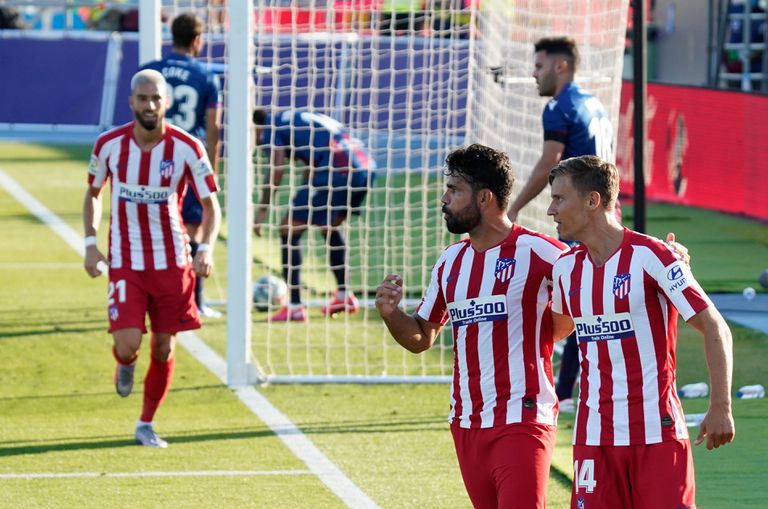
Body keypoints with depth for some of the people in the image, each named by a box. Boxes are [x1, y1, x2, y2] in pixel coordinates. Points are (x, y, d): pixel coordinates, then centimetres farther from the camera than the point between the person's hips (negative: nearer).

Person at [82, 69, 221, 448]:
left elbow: (211, 205, -4)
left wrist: (206, 249, -20)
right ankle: (124, 364, 23)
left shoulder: (187, 148, -10)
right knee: (127, 345, -15)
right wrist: (90, 243, 0)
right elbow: (93, 194, 11)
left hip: (171, 261, 1)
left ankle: (146, 424, 25)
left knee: (164, 348, 6)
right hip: (125, 263, -1)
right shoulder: (109, 145, -6)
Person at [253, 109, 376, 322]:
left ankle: (294, 306, -5)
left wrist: (262, 210, -4)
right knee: (330, 226, 31)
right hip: (366, 164, 9)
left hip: (337, 170, -9)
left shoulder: (271, 128, 7)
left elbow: (277, 168, -8)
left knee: (289, 230, 0)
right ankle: (345, 296, 36)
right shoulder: (295, 121, 32)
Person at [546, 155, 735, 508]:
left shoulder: (650, 257, -10)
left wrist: (720, 408, -18)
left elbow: (714, 328, -12)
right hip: (594, 436, 5)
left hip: (658, 433, -5)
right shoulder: (566, 268, 9)